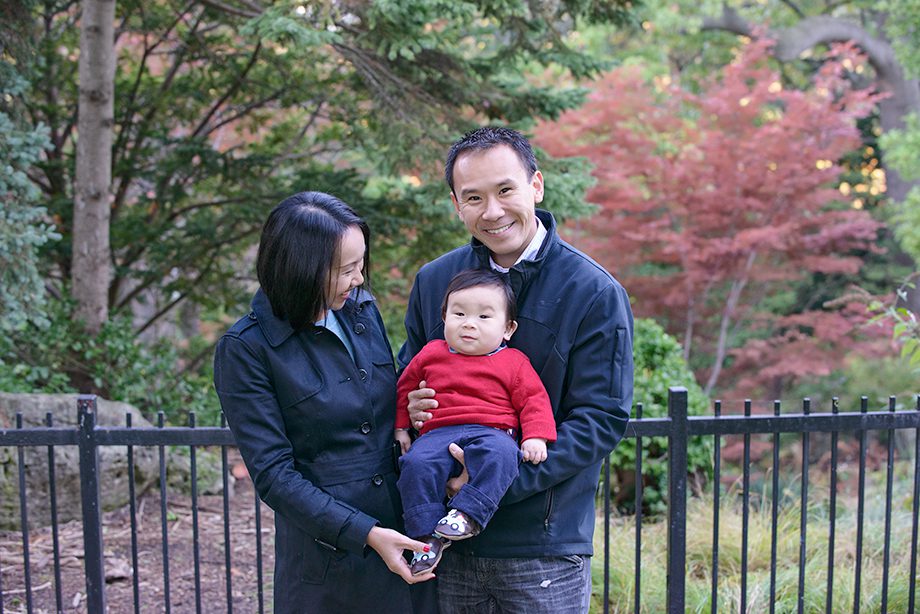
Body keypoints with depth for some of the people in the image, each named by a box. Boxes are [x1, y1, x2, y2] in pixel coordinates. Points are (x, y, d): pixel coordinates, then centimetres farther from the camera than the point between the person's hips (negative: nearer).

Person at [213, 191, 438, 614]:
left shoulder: (363, 310, 3)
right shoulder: (245, 349, -13)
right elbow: (273, 474, -14)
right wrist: (366, 533, -20)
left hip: (408, 538, 5)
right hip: (328, 558, -5)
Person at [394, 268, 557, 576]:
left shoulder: (514, 362, 11)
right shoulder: (430, 354, 18)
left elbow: (533, 400, 8)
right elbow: (405, 387, 29)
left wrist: (536, 437, -7)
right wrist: (400, 428, 24)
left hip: (492, 432, -1)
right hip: (438, 434, 2)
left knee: (499, 454, -38)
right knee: (417, 463, -30)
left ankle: (468, 513, -37)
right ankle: (428, 535, -22)